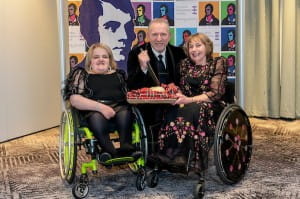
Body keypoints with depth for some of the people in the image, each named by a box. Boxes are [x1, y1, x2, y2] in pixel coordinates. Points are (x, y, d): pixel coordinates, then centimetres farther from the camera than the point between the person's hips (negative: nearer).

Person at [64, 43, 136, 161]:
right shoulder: (81, 75, 16)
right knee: (97, 118, -37)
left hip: (119, 107, 2)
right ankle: (113, 153, -50)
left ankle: (126, 149, -47)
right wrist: (101, 107, -14)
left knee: (125, 115, -33)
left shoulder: (119, 74, 27)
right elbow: (74, 99, 0)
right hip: (93, 110, -2)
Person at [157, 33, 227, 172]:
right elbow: (181, 88, 14)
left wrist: (190, 100, -23)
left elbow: (215, 93, -9)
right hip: (187, 105, 4)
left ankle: (174, 152, -32)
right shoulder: (185, 64, 16)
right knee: (172, 111, -30)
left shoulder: (217, 63, 1)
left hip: (211, 108, -4)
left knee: (190, 109, -37)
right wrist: (177, 94, -12)